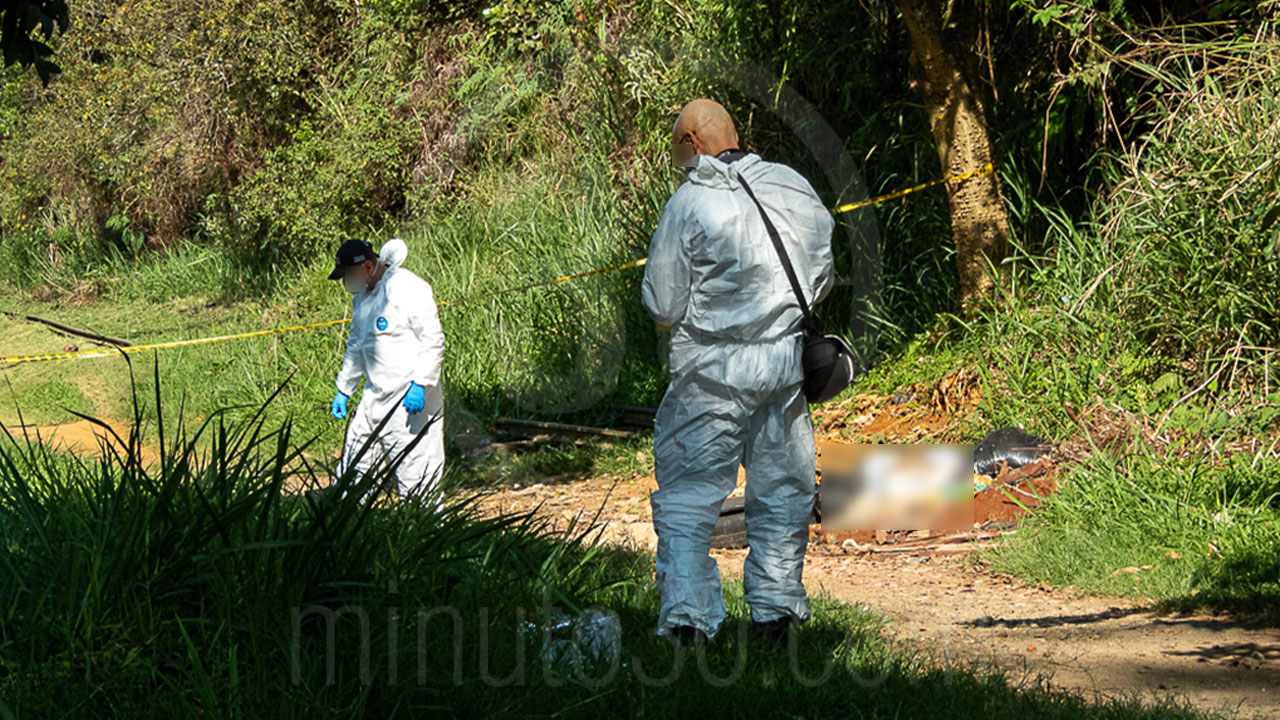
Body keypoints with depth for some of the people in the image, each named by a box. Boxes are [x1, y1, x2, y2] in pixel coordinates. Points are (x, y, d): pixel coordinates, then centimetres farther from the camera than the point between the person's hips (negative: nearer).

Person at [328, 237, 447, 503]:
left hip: (410, 401, -9)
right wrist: (343, 390, 26)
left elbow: (433, 340, -16)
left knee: (415, 479, -9)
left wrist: (419, 384, -23)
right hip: (374, 398, 9)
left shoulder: (405, 288, -13)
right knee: (352, 470, 10)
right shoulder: (361, 295, 15)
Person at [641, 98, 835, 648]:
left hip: (710, 370, -4)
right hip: (787, 365, 4)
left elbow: (662, 307, -9)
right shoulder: (795, 187, 3)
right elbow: (823, 278, 13)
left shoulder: (688, 203, -11)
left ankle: (687, 619, -4)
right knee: (781, 490, 15)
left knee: (687, 496, 2)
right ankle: (776, 610, 18)